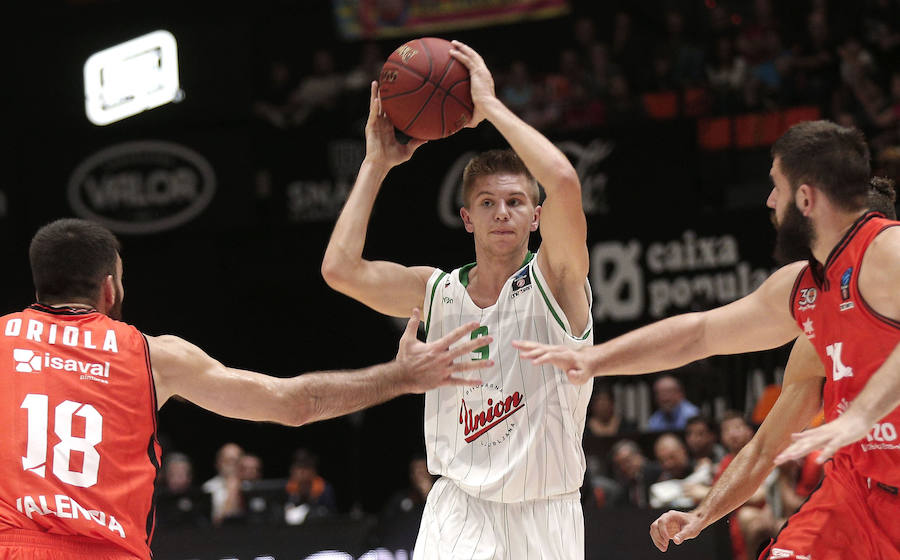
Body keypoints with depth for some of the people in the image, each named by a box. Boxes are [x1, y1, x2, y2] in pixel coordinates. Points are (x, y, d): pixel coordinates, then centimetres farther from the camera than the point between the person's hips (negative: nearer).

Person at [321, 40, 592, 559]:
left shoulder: (555, 280, -5)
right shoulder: (436, 291, 6)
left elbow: (564, 181, -24)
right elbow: (341, 268, -9)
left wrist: (490, 104, -15)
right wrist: (378, 163, -3)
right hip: (459, 511, 1)